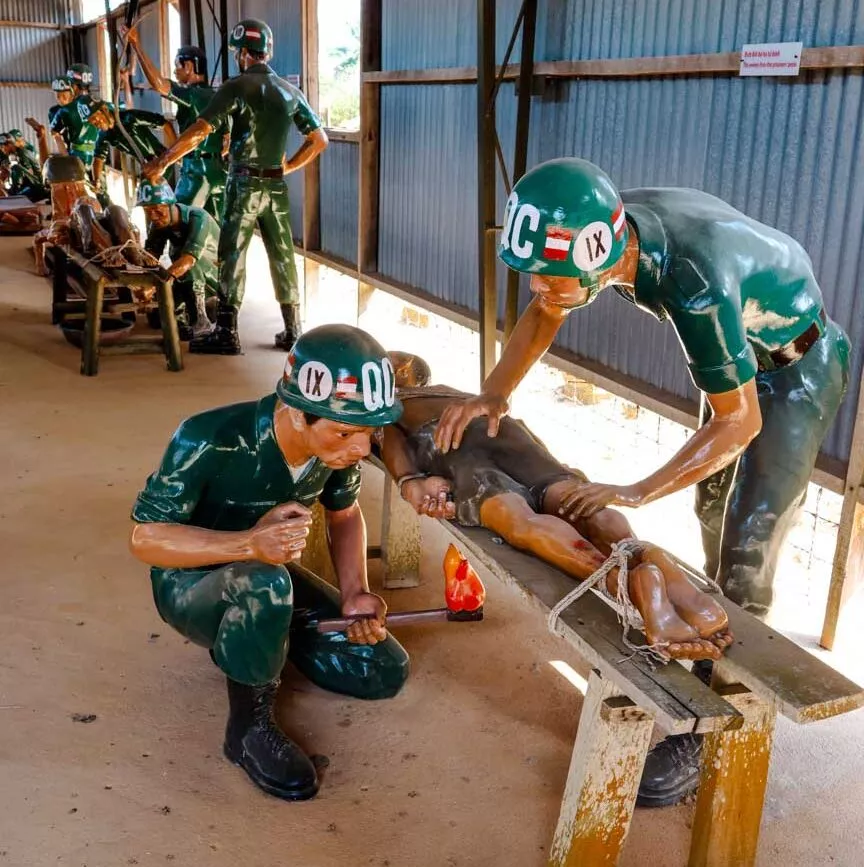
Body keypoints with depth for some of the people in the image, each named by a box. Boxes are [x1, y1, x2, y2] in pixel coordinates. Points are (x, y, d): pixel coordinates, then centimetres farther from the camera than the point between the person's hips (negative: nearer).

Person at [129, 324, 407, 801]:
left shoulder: (335, 444, -16)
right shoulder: (210, 441, -33)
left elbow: (344, 513, 3)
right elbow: (145, 537, -25)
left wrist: (355, 595, -14)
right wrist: (250, 544, -41)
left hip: (266, 571, 6)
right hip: (189, 581, -6)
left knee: (386, 671, -2)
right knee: (265, 585, -40)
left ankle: (259, 635, 17)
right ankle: (250, 725, -15)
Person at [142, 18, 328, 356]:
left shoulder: (237, 87, -8)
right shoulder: (290, 91, 8)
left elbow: (199, 131, -13)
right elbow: (319, 139, 10)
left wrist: (162, 162, -6)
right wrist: (287, 166, 15)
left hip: (244, 183, -5)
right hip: (276, 186, 5)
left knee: (232, 256, 1)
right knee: (282, 255, 9)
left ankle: (226, 333, 2)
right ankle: (292, 331, 14)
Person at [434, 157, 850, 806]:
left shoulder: (692, 278, -43)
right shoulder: (602, 226, -21)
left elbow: (738, 422, -31)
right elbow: (544, 312, -2)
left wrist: (636, 493, -30)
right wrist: (494, 394, -15)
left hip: (798, 366, -8)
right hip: (739, 355, 8)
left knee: (746, 550, -10)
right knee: (713, 515, 20)